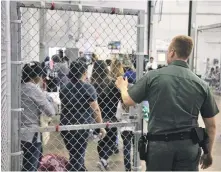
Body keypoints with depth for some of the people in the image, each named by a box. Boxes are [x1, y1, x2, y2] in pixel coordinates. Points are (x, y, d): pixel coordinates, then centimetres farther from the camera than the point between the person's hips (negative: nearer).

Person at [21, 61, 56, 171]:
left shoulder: (20, 87, 5)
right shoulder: (34, 89, -17)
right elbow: (51, 112, -16)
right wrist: (48, 99, 1)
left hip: (21, 133, 8)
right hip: (31, 135, -8)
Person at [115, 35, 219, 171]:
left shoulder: (154, 76, -6)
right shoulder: (201, 84, -1)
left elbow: (128, 101, 6)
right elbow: (211, 125, 4)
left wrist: (122, 86, 28)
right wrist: (208, 152, 18)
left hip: (160, 144, -1)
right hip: (189, 145, 1)